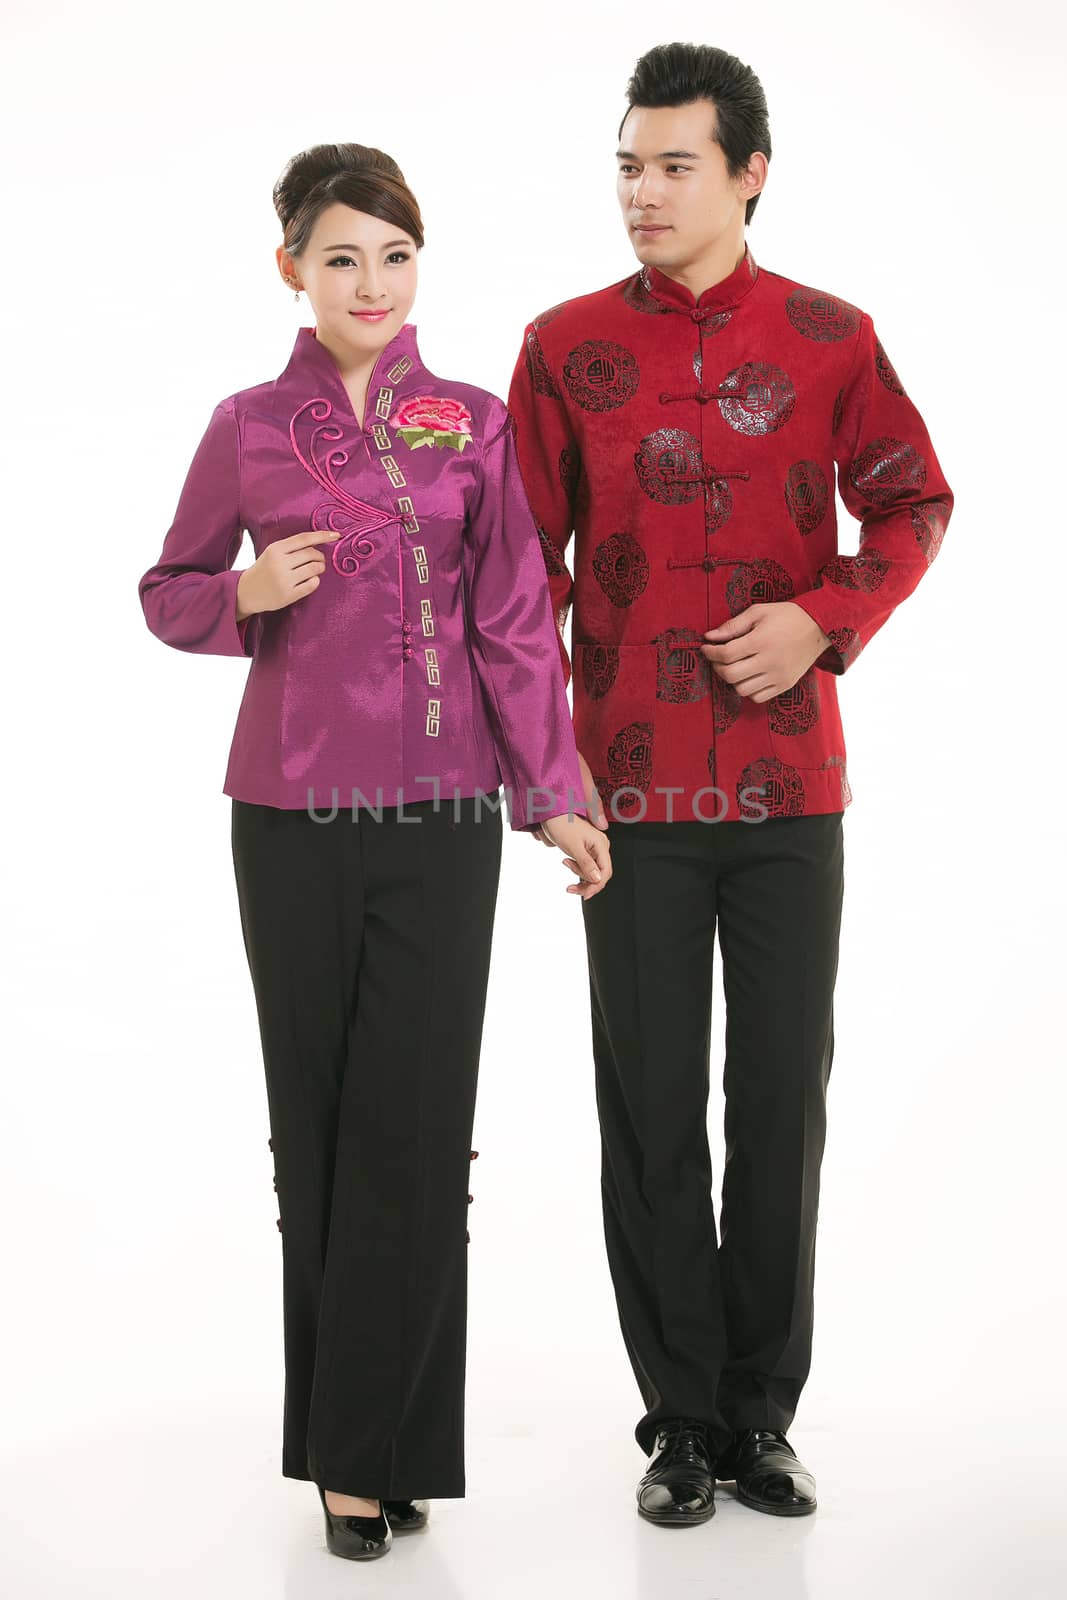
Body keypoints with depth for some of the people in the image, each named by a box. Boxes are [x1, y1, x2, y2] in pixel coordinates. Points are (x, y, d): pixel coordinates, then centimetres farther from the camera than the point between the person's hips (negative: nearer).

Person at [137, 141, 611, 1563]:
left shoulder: (473, 427, 4)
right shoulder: (248, 429, 4)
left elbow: (514, 622, 4)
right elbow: (170, 594, 13)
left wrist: (554, 792, -1)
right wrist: (249, 596, -8)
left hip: (442, 815, 0)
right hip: (290, 813, 1)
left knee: (417, 1126, -3)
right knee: (316, 1122, 6)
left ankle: (378, 1448, 7)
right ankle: (355, 1434, 21)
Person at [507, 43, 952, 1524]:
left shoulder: (830, 336, 3)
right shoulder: (566, 345, 2)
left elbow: (916, 506, 8)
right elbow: (529, 563, 4)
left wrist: (821, 620, -10)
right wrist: (548, 745, -4)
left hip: (791, 785, 1)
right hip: (634, 789, 0)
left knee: (783, 1096, 6)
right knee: (651, 1105, 4)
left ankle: (763, 1411, 21)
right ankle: (682, 1418, 18)